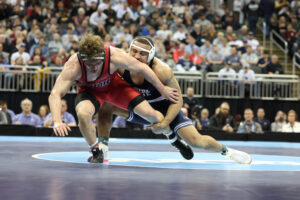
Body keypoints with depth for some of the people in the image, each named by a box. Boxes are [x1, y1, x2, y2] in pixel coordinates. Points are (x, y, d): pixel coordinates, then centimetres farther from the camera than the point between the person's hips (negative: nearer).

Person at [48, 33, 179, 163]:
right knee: (82, 113, -35)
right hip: (89, 91, -1)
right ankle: (96, 152, -6)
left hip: (114, 85, 1)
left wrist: (163, 90, -6)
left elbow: (142, 68, -17)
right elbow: (55, 94, -41)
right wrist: (57, 122, -58)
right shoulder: (73, 66, -37)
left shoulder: (114, 56, -34)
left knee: (149, 113, -9)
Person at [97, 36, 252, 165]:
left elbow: (177, 100, -23)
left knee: (195, 140, -15)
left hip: (164, 107, -4)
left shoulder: (161, 70, -32)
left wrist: (165, 123, -32)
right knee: (106, 104, -16)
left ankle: (225, 150, 15)